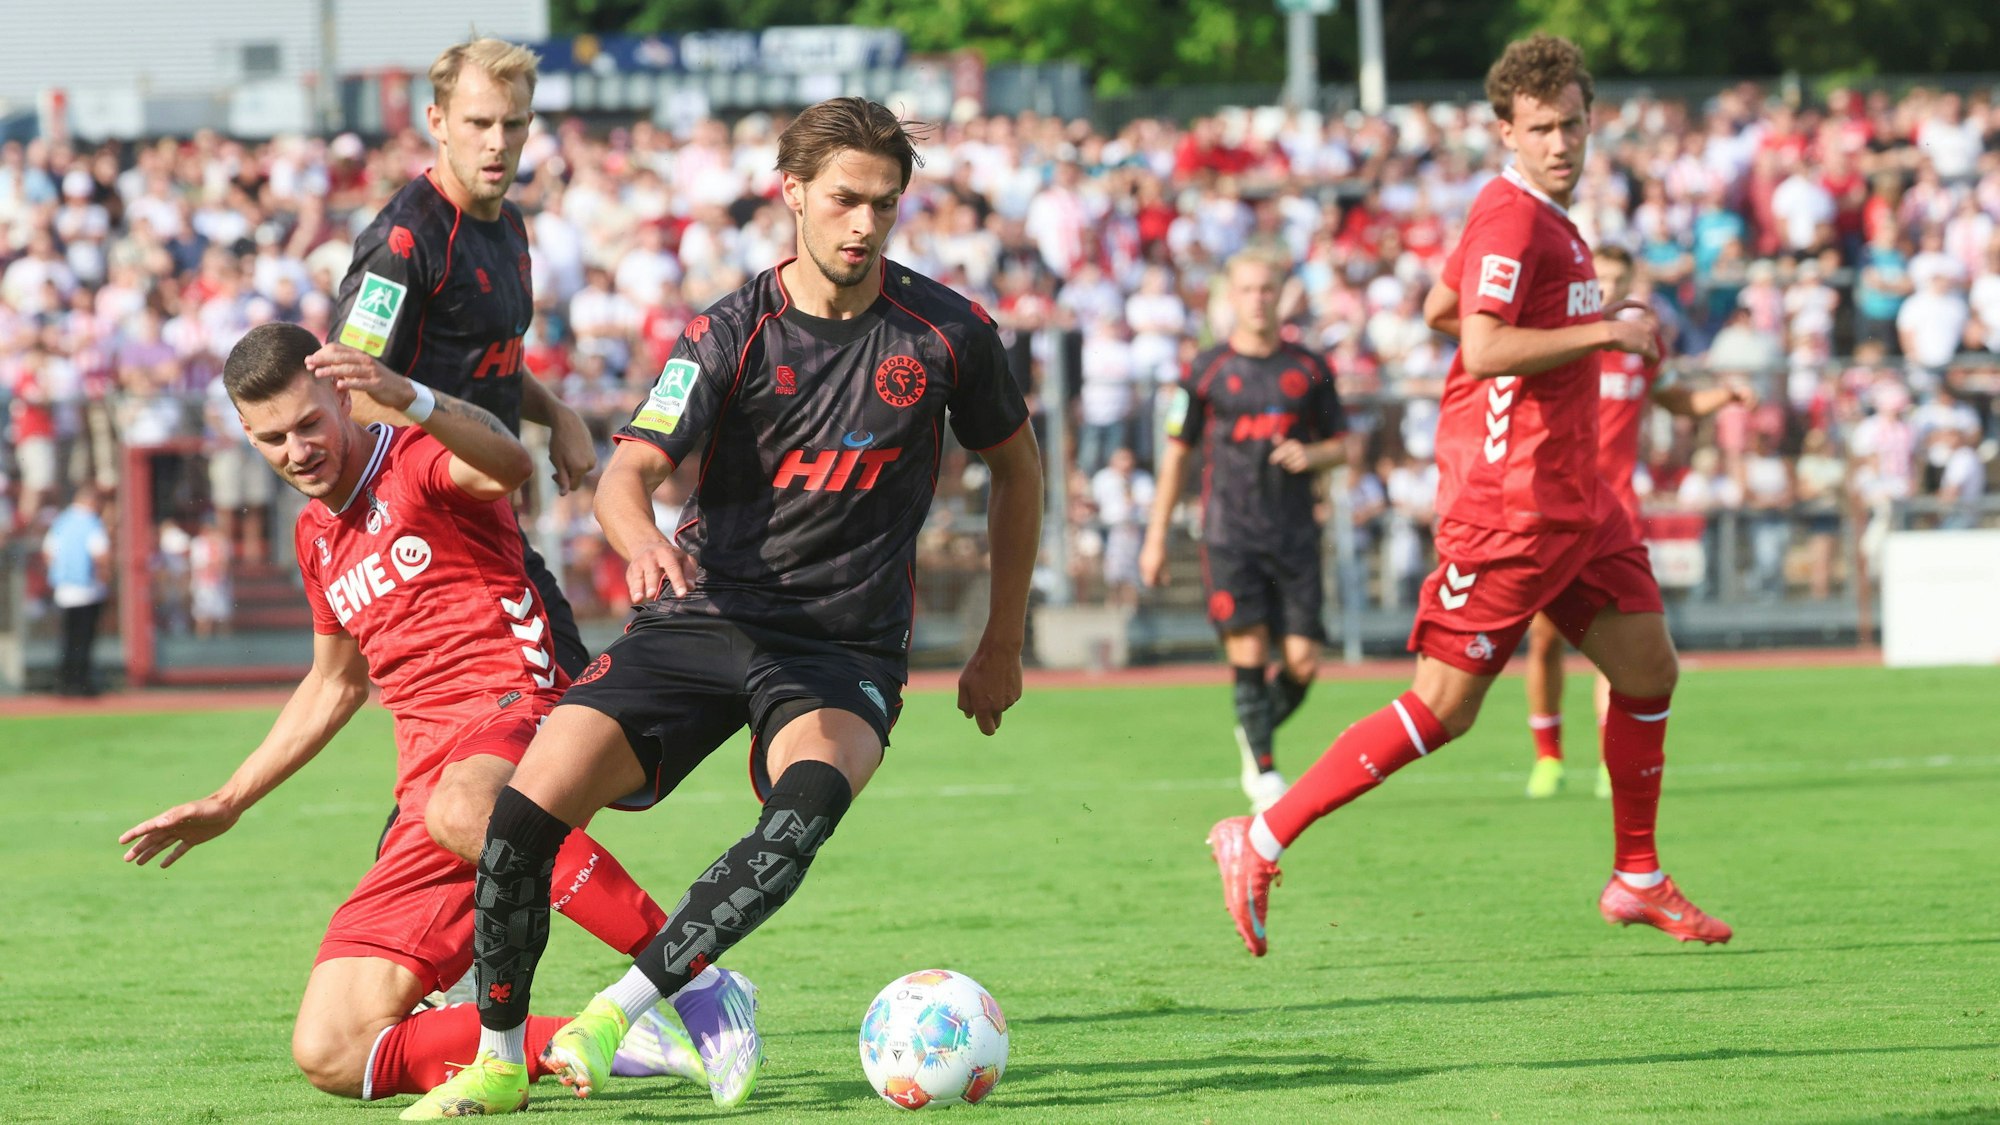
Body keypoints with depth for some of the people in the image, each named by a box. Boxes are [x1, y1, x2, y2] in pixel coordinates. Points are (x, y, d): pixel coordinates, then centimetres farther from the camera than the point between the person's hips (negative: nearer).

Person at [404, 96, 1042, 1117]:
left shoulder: (946, 333, -1)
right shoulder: (728, 334, -4)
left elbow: (1015, 468, 15)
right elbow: (629, 471, -13)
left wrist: (1002, 646, 17)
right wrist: (642, 538, -38)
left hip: (846, 648, -1)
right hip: (705, 618, 1)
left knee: (810, 801, -36)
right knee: (526, 809, -17)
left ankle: (616, 1012, -31)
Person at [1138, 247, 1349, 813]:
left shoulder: (1309, 370, 7)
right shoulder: (1207, 370, 3)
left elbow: (1341, 444, 15)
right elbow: (1176, 453, 8)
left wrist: (1311, 455, -9)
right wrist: (1156, 537, 7)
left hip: (1294, 534, 2)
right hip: (1229, 533, -2)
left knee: (1302, 662, -3)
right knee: (1248, 652, -13)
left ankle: (1255, 733, 25)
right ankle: (1263, 770, -2)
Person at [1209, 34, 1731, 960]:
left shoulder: (1544, 218, 15)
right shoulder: (1511, 218, -16)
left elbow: (1445, 304, 29)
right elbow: (1483, 347, -28)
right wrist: (1602, 332, -20)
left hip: (1571, 496, 10)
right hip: (1507, 503, -10)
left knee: (1648, 667, 10)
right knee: (1443, 707, -9)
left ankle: (1638, 881, 22)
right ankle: (1260, 841, -4)